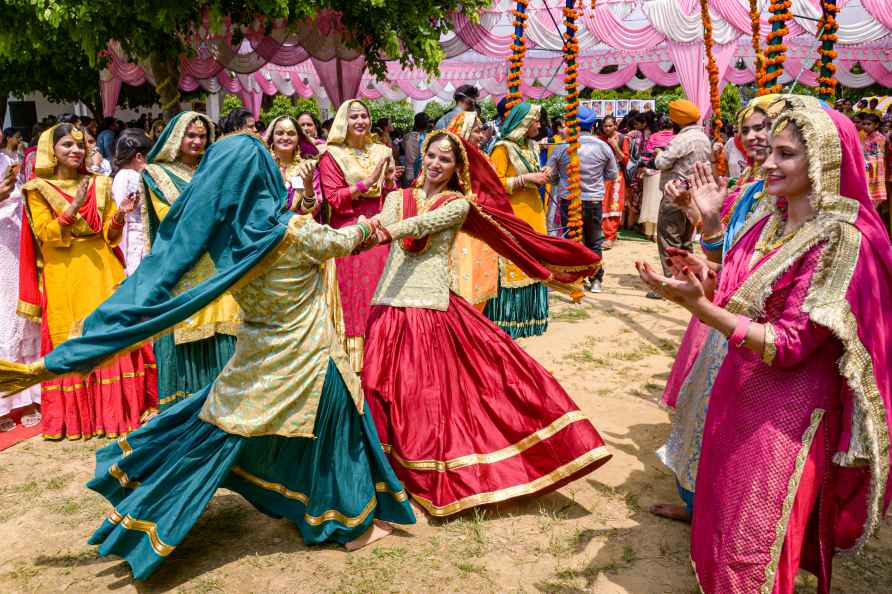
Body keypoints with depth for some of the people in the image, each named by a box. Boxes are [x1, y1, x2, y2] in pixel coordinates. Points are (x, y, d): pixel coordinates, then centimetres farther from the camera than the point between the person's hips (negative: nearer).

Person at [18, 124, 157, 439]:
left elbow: (110, 235, 6)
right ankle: (75, 416, 9)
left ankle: (116, 408, 6)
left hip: (102, 270, 2)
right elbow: (46, 235, -8)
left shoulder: (99, 184, 10)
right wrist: (73, 207, -20)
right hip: (64, 275, -2)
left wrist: (120, 214, -13)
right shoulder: (39, 188, 3)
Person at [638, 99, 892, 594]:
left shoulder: (841, 242, -19)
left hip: (786, 415, -7)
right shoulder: (769, 222, 4)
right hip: (739, 394, 7)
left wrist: (699, 306, -31)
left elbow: (789, 345, -23)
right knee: (722, 516, 23)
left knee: (754, 543, 7)